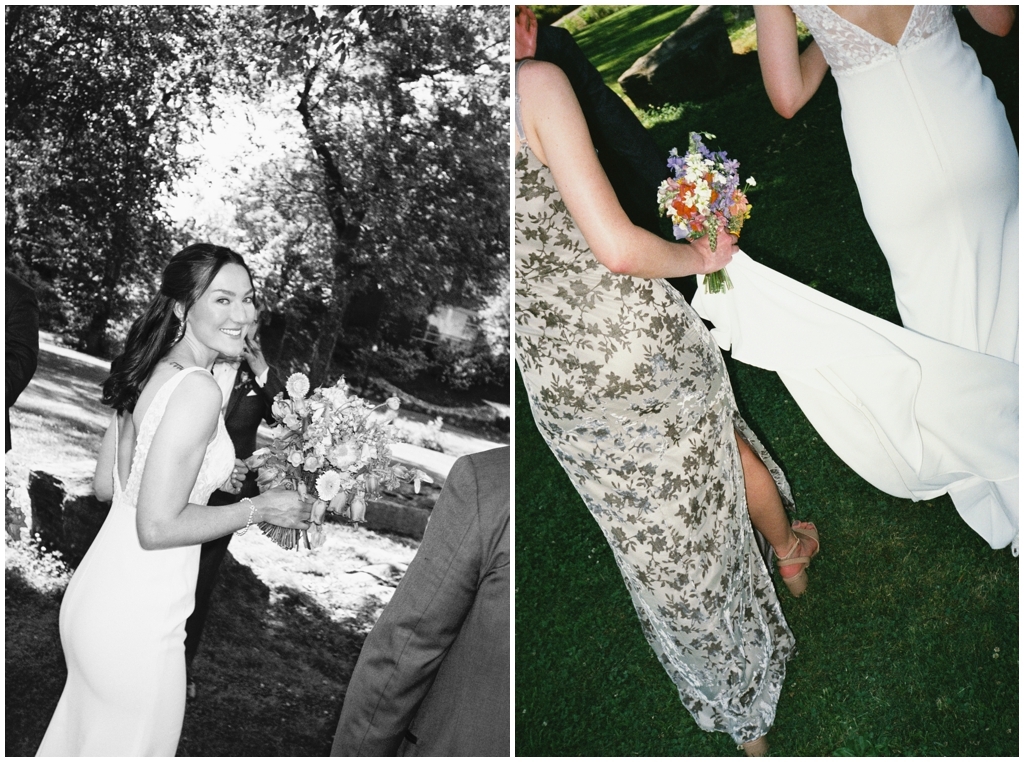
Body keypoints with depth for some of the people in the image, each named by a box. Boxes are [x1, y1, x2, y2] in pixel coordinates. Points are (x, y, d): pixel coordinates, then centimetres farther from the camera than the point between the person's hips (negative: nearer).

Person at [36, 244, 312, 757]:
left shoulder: (147, 373, 4)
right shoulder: (198, 390, -22)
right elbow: (157, 527, -24)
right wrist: (258, 508, -14)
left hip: (96, 593, 9)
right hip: (136, 618, -9)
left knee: (79, 736, 27)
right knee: (126, 745, 13)